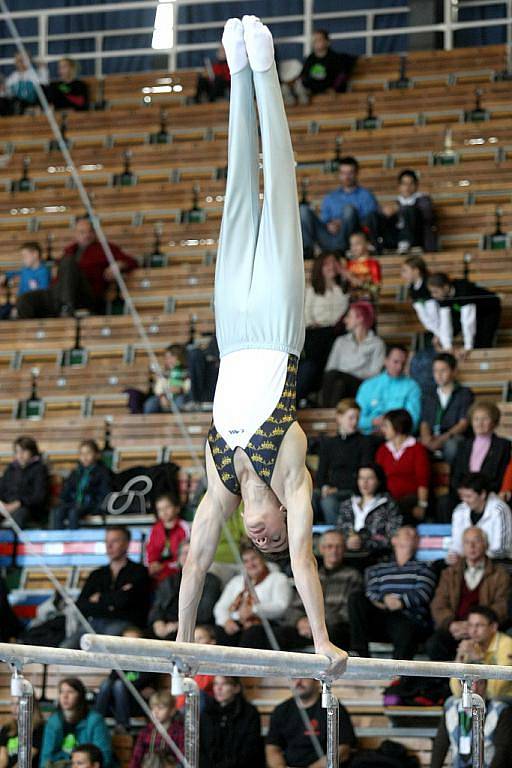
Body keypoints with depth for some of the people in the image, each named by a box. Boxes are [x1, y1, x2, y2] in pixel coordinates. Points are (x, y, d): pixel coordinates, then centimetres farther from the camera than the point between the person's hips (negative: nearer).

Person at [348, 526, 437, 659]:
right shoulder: (377, 570, 29)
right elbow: (371, 595, 11)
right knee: (356, 598, -21)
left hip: (410, 620, -3)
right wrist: (383, 602, -14)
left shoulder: (423, 568, 23)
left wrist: (399, 603, -15)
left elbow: (423, 594, 3)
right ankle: (361, 653, -28)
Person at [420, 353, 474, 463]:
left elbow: (463, 423, 0)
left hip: (454, 438, -3)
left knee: (451, 443, -40)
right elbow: (424, 423, 15)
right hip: (432, 439, 3)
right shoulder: (428, 396, 24)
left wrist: (443, 438, -16)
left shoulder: (465, 393, 11)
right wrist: (425, 436, -10)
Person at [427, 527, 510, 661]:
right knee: (433, 644, -29)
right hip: (455, 629, 2)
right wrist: (451, 624, -12)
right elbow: (438, 605, 10)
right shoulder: (449, 573, 21)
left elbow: (501, 608, 1)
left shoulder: (499, 575, 13)